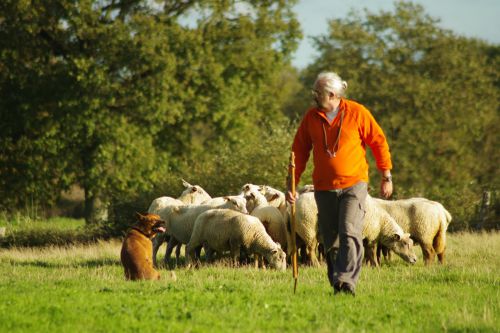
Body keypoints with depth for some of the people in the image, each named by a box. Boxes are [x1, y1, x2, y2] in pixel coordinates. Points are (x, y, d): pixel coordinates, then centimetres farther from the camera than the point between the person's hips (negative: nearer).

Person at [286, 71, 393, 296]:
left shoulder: (357, 113, -5)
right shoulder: (311, 117, 4)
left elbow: (379, 142, 2)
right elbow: (299, 151, 10)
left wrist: (386, 177, 4)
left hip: (353, 184, -4)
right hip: (324, 188, 4)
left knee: (350, 233, -18)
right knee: (330, 241, 5)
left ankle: (347, 281, -25)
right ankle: (336, 286, 12)